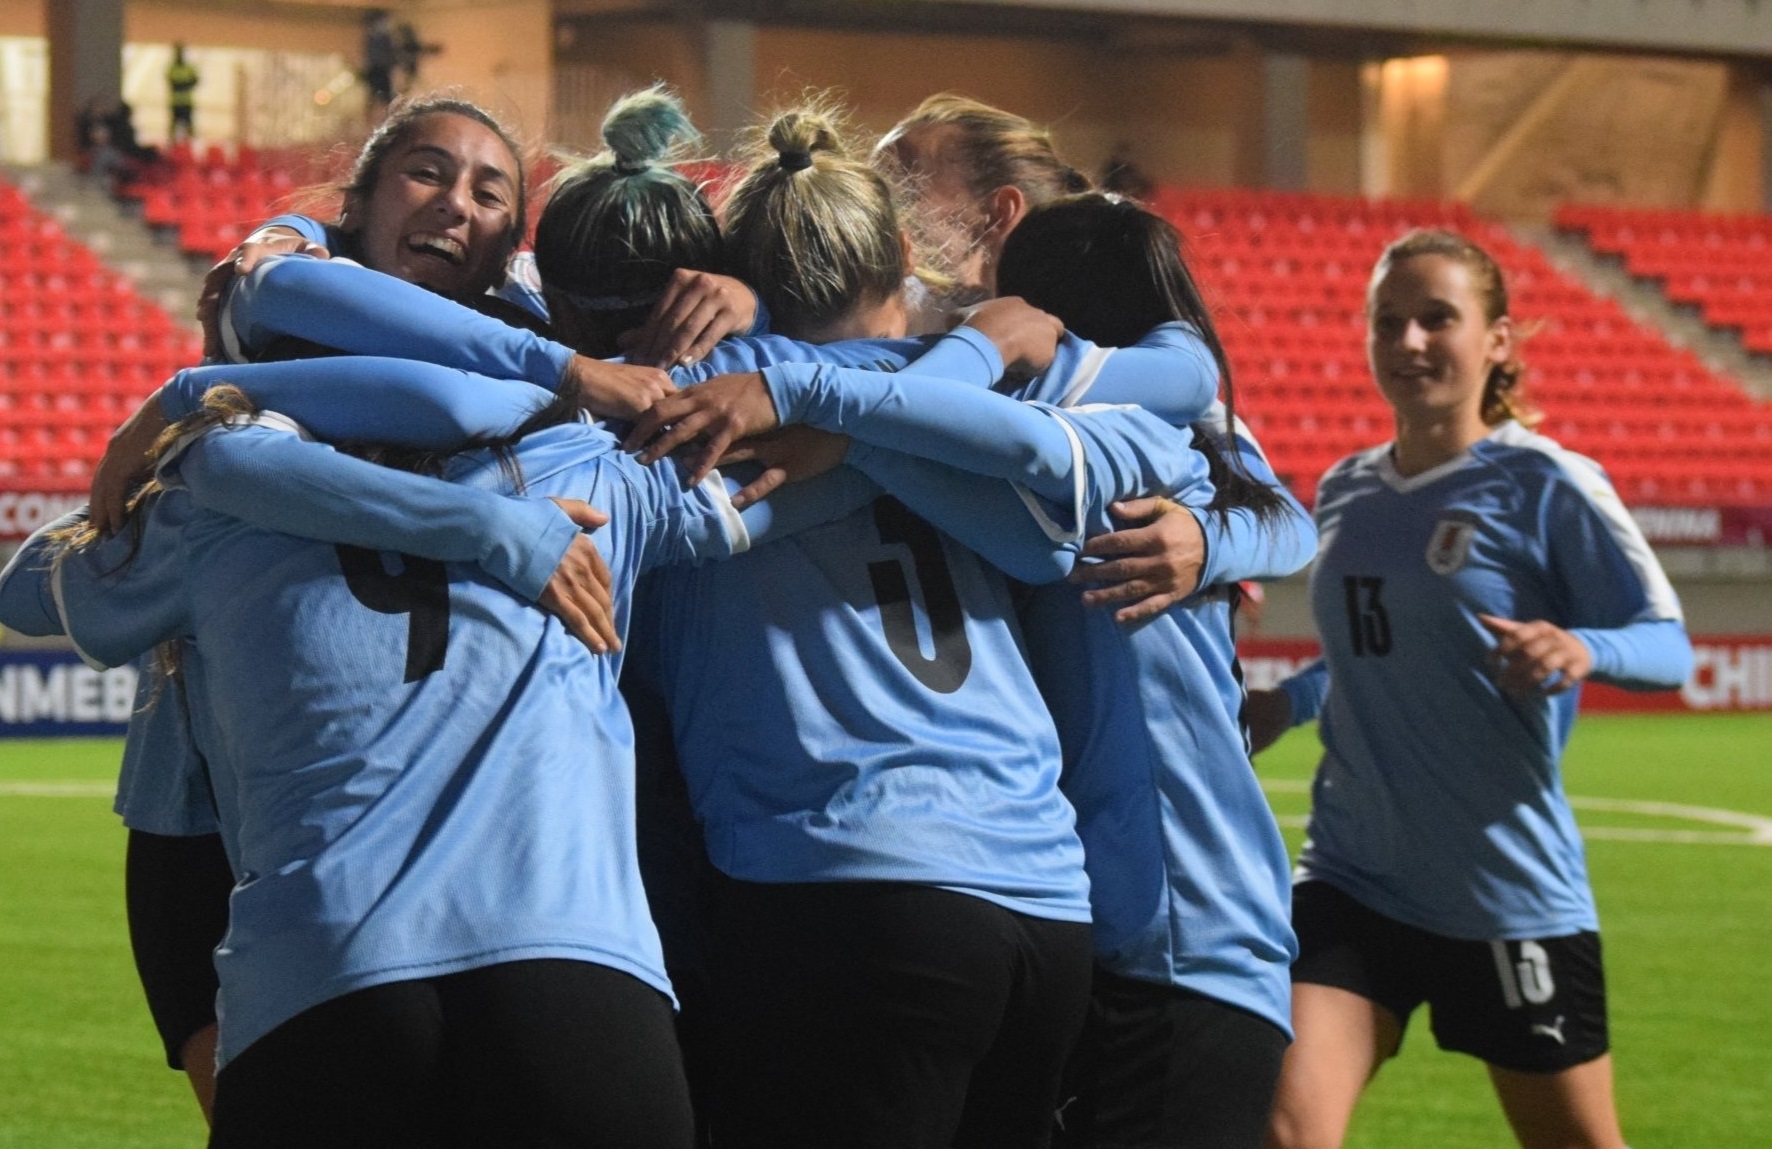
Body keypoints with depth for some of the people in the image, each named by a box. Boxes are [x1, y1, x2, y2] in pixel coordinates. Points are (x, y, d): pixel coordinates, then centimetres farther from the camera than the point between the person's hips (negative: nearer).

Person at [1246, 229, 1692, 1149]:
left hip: (1510, 893, -4)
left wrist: (1582, 650, -29)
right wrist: (1285, 702, 11)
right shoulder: (1344, 493, 9)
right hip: (1352, 882, 4)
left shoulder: (1543, 485, -9)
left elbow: (1667, 644, -9)